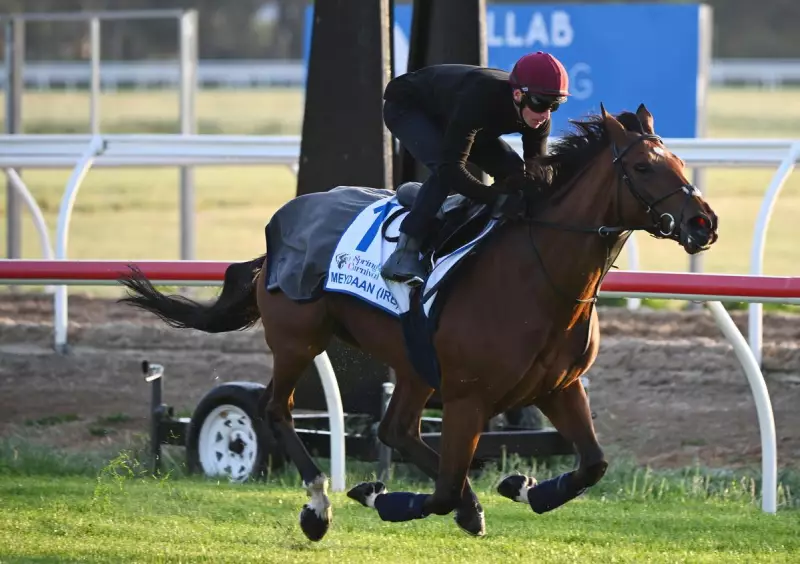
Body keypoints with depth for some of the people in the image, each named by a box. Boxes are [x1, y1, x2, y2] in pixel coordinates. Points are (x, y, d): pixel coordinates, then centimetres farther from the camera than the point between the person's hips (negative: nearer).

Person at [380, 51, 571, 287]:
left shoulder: (538, 118, -23)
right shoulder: (479, 99, -45)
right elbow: (451, 169, -47)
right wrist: (500, 199, -52)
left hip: (445, 116, 8)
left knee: (514, 170, -6)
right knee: (443, 171, -34)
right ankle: (403, 255, -32)